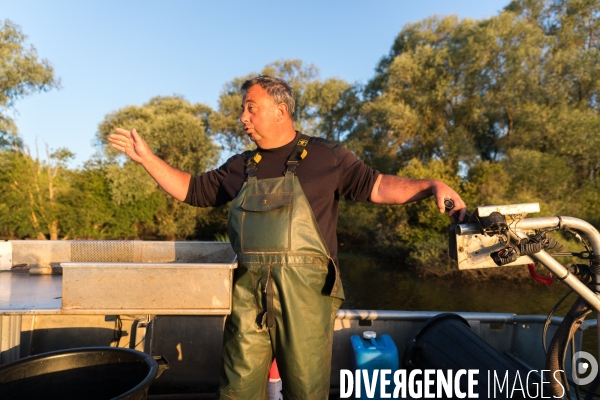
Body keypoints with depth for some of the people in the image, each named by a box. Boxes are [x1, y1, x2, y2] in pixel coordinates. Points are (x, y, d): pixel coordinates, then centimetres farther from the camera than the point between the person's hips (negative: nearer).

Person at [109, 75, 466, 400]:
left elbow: (377, 186, 5)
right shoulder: (242, 167, 18)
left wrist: (432, 186, -8)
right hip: (248, 291, 4)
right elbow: (193, 190, 23)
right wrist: (147, 158, 19)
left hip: (304, 291, -3)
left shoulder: (325, 156, 7)